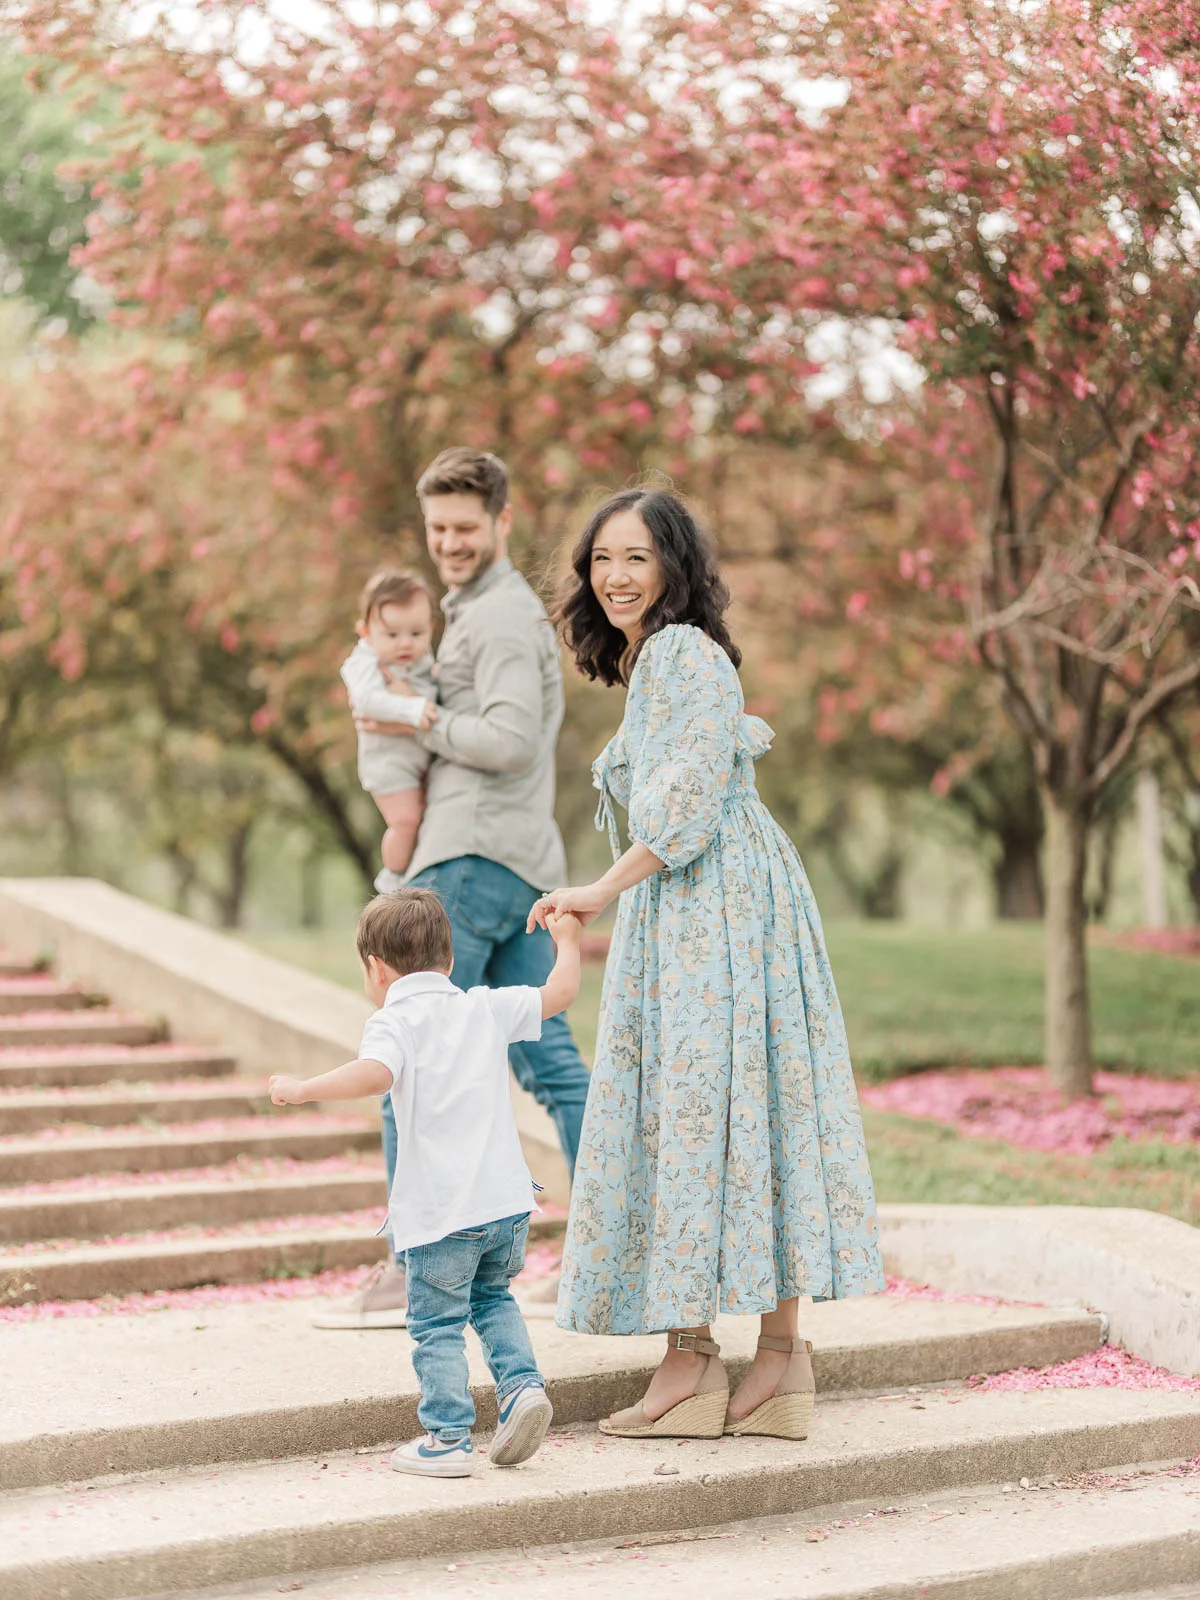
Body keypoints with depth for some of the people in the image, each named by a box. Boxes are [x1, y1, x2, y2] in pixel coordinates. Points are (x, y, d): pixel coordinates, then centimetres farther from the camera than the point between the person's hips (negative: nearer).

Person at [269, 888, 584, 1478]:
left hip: (442, 1211, -5)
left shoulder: (395, 1021, -7)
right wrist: (566, 940, 32)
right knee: (493, 1298, 27)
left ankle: (448, 1439, 8)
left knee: (436, 1324, 6)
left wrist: (303, 1089, -21)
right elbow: (558, 994, 17)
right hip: (507, 1198, 5)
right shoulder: (487, 1008, 9)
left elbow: (373, 1075, -27)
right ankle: (522, 1384, 9)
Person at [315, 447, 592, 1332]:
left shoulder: (501, 617, -8)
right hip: (523, 863, 10)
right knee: (548, 1060, 6)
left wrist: (421, 725, -8)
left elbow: (511, 740, -20)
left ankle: (412, 1269, -7)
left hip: (476, 859, -10)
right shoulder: (492, 611, 25)